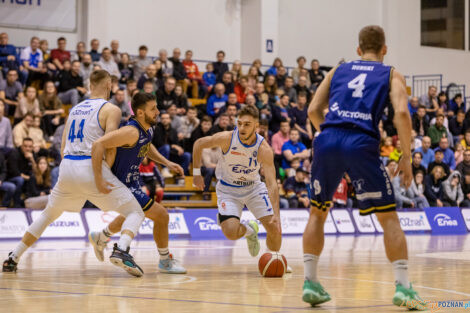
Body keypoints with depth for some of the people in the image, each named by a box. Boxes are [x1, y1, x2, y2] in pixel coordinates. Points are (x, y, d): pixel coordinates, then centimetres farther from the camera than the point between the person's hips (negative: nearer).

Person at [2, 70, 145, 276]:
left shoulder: (74, 109, 20)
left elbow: (63, 149, 19)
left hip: (67, 167, 6)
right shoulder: (111, 110, 2)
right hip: (91, 168, -6)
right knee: (135, 213, 1)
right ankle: (121, 250, -27)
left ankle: (12, 259, 25)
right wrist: (101, 179, -12)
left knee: (48, 214, 27)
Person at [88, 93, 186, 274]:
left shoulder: (148, 128, -2)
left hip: (132, 179, 10)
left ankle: (100, 238, 54)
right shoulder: (132, 131, -31)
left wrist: (166, 163, 8)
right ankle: (165, 262, 12)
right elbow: (99, 144, -38)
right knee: (161, 216, -7)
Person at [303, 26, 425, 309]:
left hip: (328, 140, 3)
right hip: (362, 144, -3)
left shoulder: (338, 70, 26)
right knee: (389, 217, 7)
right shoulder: (391, 74, 17)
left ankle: (310, 283, 16)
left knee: (318, 213, 20)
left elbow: (314, 110, 17)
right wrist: (407, 157, 5)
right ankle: (403, 287, -2)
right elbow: (401, 112, -1)